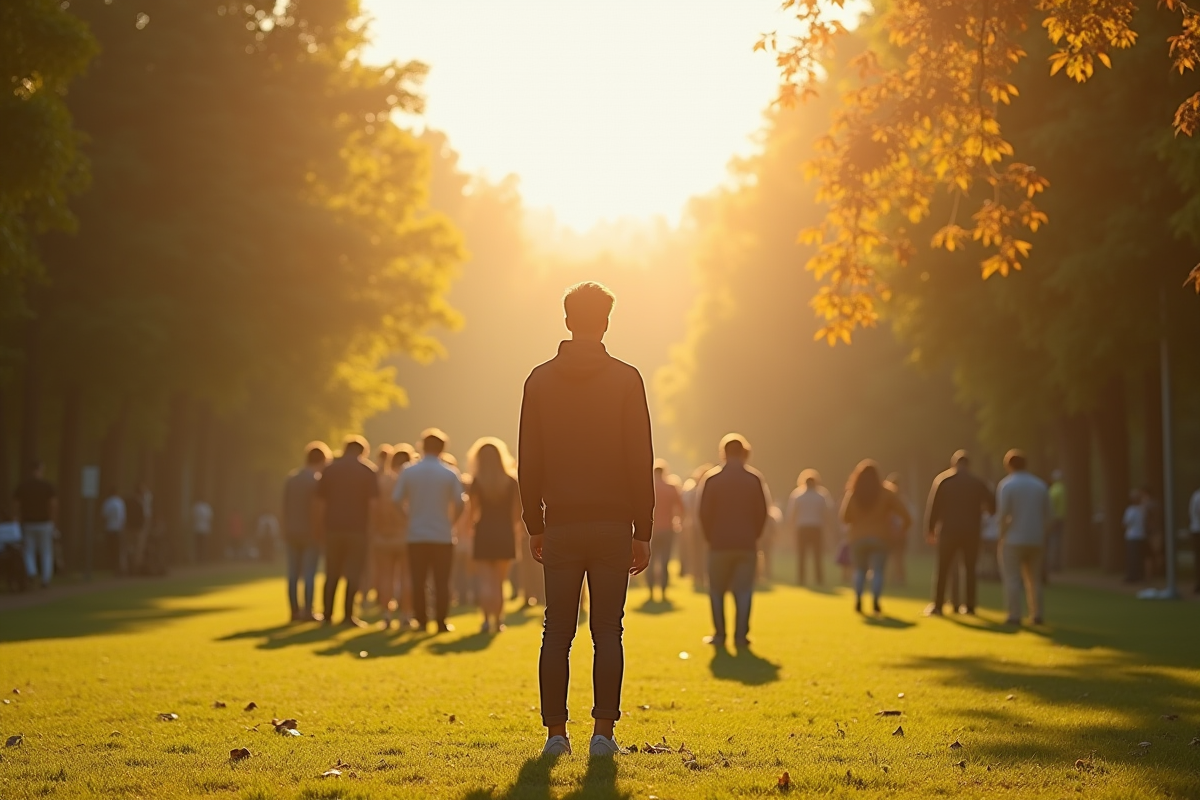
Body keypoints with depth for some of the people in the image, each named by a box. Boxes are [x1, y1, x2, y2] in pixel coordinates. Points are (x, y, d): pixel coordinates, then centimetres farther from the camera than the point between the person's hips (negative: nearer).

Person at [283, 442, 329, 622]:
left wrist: (286, 530, 14)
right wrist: (320, 532, -8)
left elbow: (285, 507, 9)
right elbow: (317, 509, -15)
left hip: (291, 532, 6)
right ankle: (308, 612, -4)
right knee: (309, 573, -3)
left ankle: (295, 610, 7)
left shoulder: (290, 479, 10)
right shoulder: (317, 480, -10)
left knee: (293, 574, 6)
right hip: (310, 533, -6)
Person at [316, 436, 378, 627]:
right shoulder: (367, 471, -1)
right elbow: (373, 501, -6)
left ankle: (328, 615, 9)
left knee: (332, 573, 10)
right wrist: (370, 525, 5)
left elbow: (320, 501, 4)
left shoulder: (329, 469, 6)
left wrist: (322, 525, 11)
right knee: (353, 573, 1)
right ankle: (348, 616, -5)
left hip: (333, 527, 3)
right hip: (357, 528, -3)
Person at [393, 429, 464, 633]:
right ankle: (441, 622, 2)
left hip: (416, 535, 1)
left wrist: (410, 516, 12)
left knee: (418, 581, 7)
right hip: (443, 536, -1)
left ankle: (421, 621, 6)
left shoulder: (408, 472, 0)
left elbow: (396, 500, -3)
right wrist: (450, 522, 8)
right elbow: (459, 504, -8)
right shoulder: (450, 473, -4)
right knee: (441, 582, 4)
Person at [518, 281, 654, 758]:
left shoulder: (540, 380, 4)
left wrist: (535, 525, 12)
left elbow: (528, 462, 5)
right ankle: (603, 732, 0)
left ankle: (556, 732, 4)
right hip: (613, 524, -2)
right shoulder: (626, 380, -2)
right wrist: (642, 532, 2)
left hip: (560, 525, 2)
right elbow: (641, 461, -3)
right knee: (607, 633, 2)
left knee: (557, 632, 5)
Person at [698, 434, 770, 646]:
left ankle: (719, 635, 7)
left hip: (719, 544, -1)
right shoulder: (755, 479, 0)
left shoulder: (711, 478, -3)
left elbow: (705, 513, -4)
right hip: (747, 544, 1)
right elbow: (763, 512, 0)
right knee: (743, 591, 4)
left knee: (717, 591, 10)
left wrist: (711, 538, 9)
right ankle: (741, 636, -1)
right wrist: (753, 536, 12)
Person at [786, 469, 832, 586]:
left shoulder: (798, 497, 2)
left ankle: (800, 580, -4)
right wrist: (826, 527, 17)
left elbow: (791, 513, 2)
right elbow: (827, 514, 5)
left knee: (801, 556, 2)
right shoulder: (821, 498, 3)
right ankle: (819, 581, -3)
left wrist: (792, 526, 15)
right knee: (818, 556, 3)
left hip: (802, 528, 0)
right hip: (817, 528, 0)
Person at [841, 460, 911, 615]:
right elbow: (904, 513, -9)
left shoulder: (852, 494, -5)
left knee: (860, 570, 15)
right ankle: (875, 602, -12)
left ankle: (858, 601, 3)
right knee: (878, 570, 2)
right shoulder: (885, 493, -7)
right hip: (880, 537, -1)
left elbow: (845, 518, -2)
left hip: (858, 537, 1)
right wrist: (904, 527, 8)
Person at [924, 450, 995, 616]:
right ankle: (969, 606, 8)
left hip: (949, 530, -1)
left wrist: (930, 529, -1)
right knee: (970, 569, 10)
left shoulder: (942, 479, -1)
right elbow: (992, 505, 4)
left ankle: (937, 605, 1)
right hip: (971, 532, 1)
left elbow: (933, 506, -5)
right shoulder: (978, 482, 5)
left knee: (943, 569, 4)